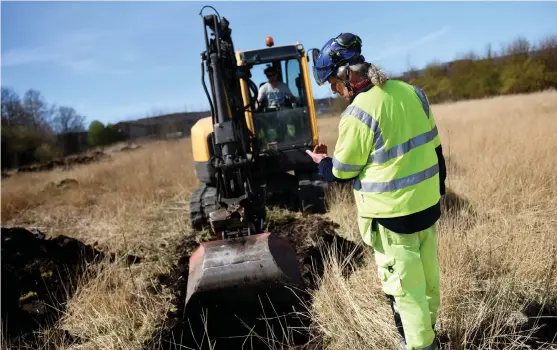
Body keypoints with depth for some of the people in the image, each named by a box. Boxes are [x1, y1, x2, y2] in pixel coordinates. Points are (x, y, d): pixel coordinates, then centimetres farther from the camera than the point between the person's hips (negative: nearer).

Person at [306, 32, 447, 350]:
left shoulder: (358, 114, -20)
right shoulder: (413, 92, 1)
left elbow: (343, 173, -10)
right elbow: (436, 149, 8)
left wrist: (322, 161, 11)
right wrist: (438, 192, 19)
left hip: (393, 215, -8)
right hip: (427, 204, 8)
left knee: (405, 289, 10)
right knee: (428, 276, 23)